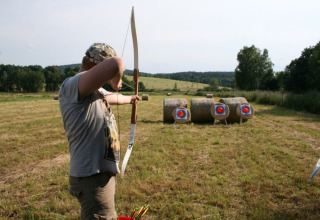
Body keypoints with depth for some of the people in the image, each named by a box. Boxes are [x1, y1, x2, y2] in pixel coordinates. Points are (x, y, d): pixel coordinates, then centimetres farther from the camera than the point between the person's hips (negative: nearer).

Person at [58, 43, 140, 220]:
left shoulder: (95, 90, 10)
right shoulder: (72, 86, -21)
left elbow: (113, 98, 33)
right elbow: (115, 64, -36)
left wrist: (130, 98, 51)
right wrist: (115, 82, -14)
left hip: (103, 173, 10)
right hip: (92, 179, -10)